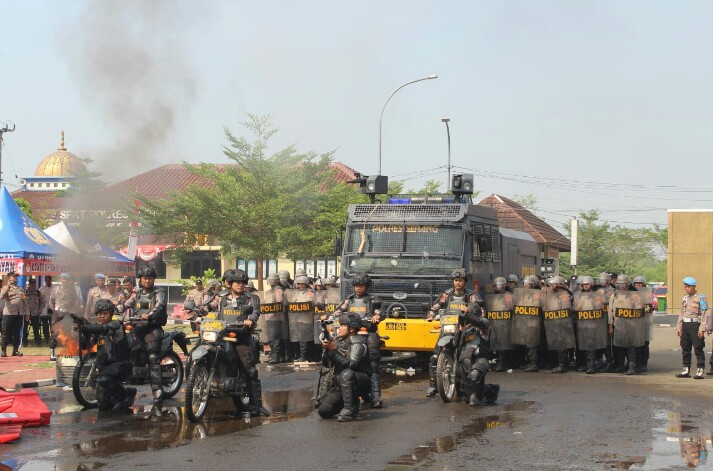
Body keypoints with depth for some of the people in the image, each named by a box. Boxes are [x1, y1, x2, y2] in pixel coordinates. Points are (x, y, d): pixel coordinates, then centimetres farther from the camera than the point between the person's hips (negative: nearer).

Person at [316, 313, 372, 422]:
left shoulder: (358, 343, -16)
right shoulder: (339, 340, 7)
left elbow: (351, 365, -30)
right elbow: (327, 364, 8)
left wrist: (334, 350, -30)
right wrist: (327, 349, -10)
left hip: (362, 382, -8)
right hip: (342, 384, 8)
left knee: (346, 374, -41)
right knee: (323, 411, -4)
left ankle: (350, 411, -28)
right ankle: (353, 402, 19)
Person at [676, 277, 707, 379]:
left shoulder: (701, 297, -6)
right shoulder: (684, 298, 15)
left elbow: (703, 314, -10)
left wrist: (702, 328, -16)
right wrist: (678, 327, 15)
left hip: (695, 325, -7)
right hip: (685, 325, 7)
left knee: (698, 349, -5)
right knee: (685, 349, 9)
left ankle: (700, 371, -2)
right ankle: (686, 370, 16)